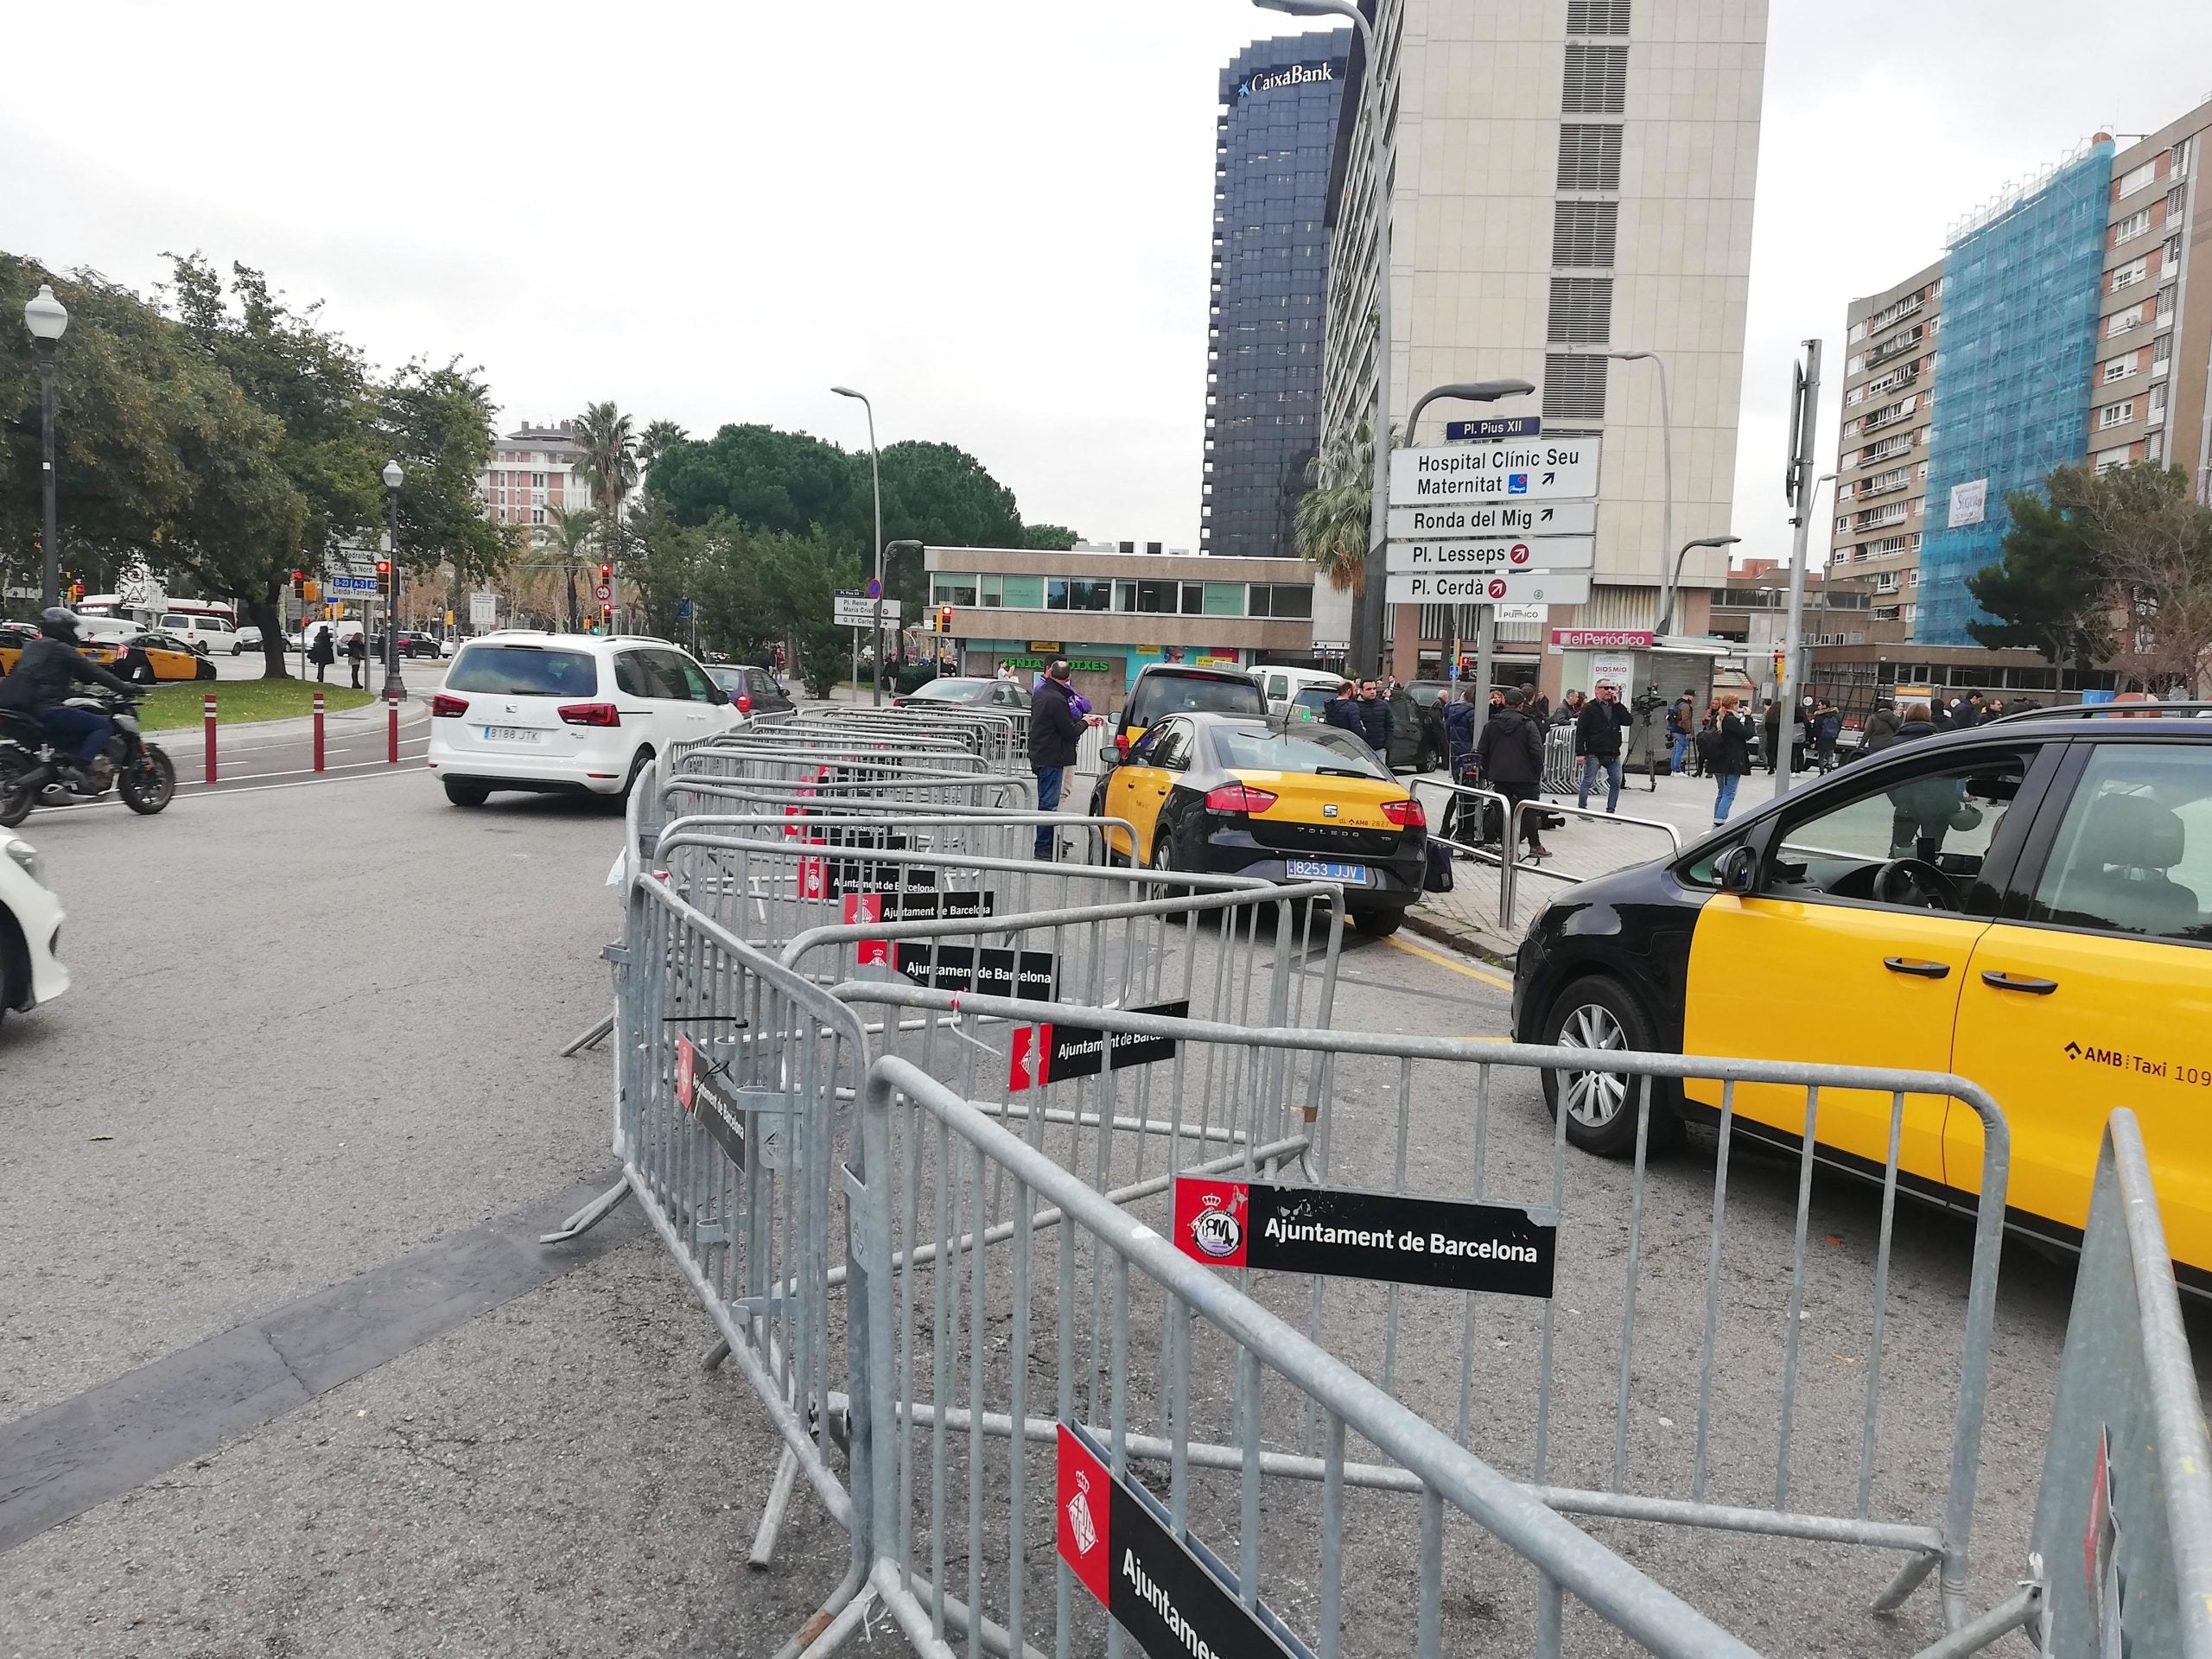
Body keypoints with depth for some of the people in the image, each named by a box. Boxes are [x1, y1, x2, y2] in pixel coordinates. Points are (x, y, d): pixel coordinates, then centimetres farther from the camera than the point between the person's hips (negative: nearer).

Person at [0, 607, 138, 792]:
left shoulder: (31, 647, 23)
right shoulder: (61, 649, -4)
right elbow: (92, 672, -6)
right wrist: (125, 688, -3)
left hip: (21, 708, 10)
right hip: (47, 709, -10)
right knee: (104, 725, -13)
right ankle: (80, 768, -27)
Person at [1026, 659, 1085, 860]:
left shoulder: (1039, 693, 9)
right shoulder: (1056, 699, -20)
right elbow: (1071, 732, -16)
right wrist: (1083, 723, 2)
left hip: (1038, 755, 9)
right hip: (1052, 758, -9)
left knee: (1048, 801, 16)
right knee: (1048, 803, -5)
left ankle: (1048, 842, 24)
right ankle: (1043, 846, -2)